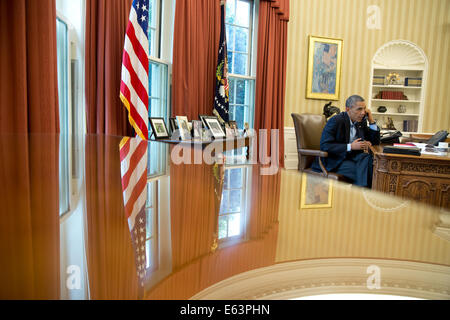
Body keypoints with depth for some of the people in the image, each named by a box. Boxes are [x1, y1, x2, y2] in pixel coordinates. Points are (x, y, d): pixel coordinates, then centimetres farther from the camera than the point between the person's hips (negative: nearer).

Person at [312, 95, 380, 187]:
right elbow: (324, 146, -20)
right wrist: (350, 146, -23)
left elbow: (375, 142, 16)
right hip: (334, 160, -7)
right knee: (364, 172, -28)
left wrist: (371, 120, 3)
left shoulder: (361, 121, 9)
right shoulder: (335, 121, -12)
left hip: (352, 157, 7)